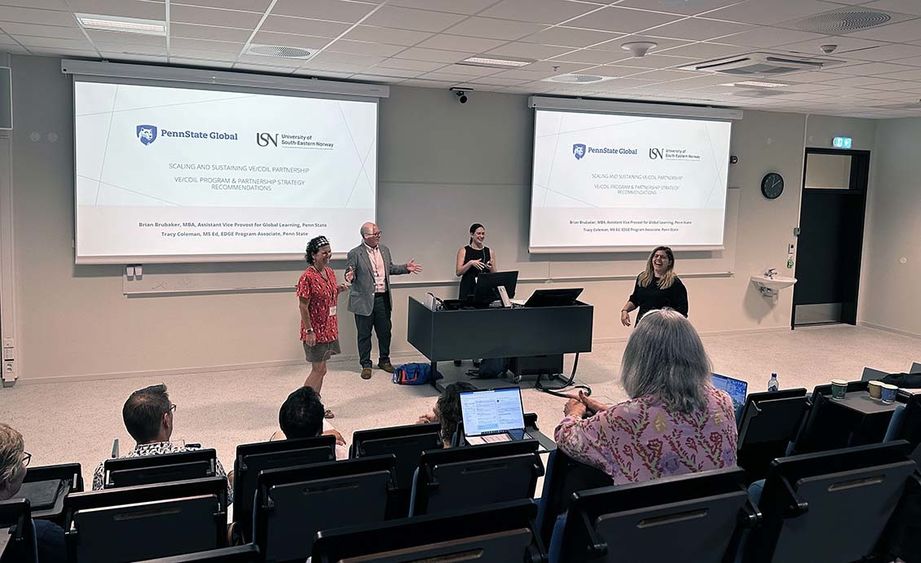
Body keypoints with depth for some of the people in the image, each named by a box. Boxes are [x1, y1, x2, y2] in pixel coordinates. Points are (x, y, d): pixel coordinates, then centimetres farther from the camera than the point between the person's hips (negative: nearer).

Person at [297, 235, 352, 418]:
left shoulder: (330, 272, 7)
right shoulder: (307, 277, -18)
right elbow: (303, 306, -17)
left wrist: (340, 289, 2)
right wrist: (309, 331, -18)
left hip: (329, 328, 8)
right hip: (316, 330, -8)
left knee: (319, 369, 15)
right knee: (319, 369, -1)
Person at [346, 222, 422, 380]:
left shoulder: (384, 250, 9)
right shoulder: (355, 253, -10)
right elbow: (349, 274, -8)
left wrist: (406, 268, 8)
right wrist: (350, 276, -31)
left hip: (383, 298, 5)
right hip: (364, 300, -5)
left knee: (385, 331, 14)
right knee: (364, 334, 6)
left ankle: (384, 360, 31)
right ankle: (366, 365, 19)